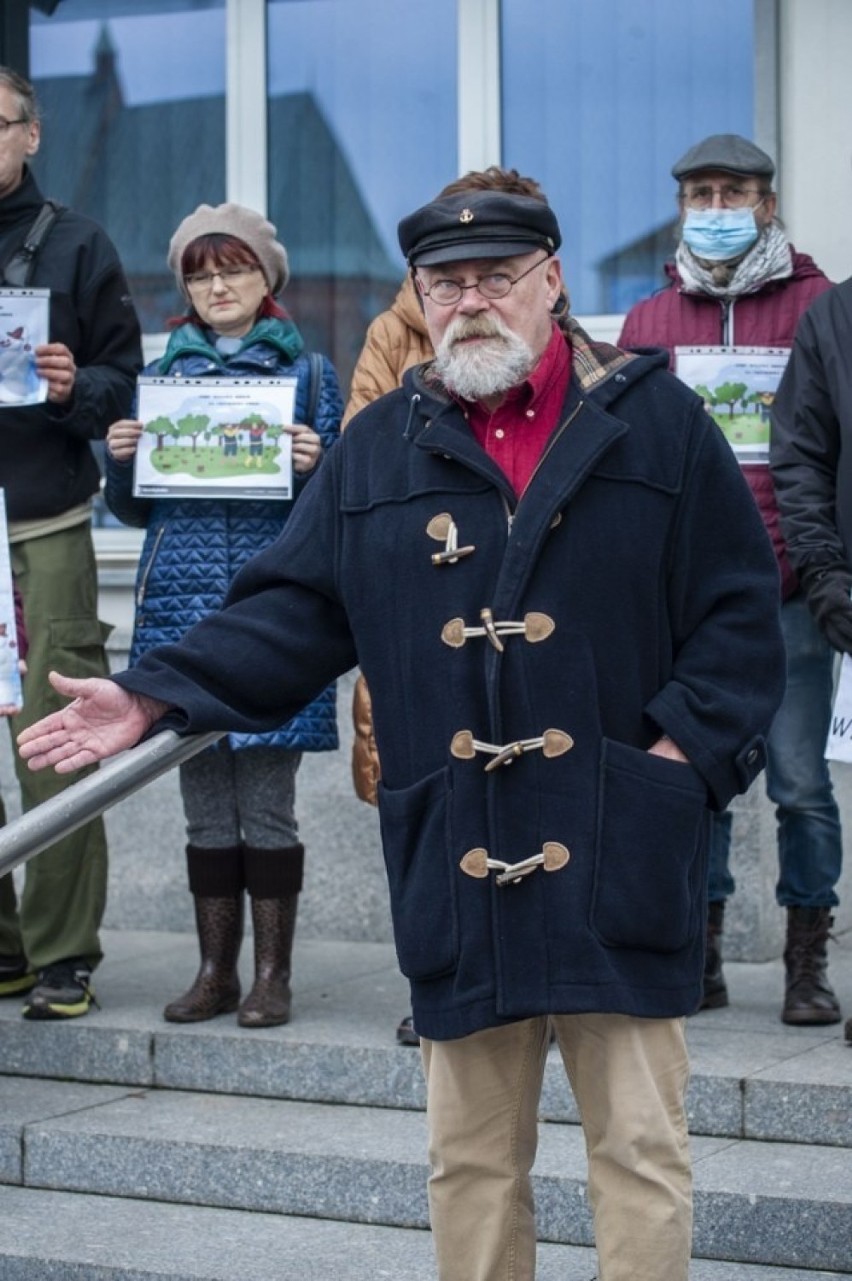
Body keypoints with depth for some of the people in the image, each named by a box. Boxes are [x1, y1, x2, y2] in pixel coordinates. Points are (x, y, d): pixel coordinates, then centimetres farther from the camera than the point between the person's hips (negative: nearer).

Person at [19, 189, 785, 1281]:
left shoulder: (655, 420, 3)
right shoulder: (380, 446, 11)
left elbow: (740, 612, 3)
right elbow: (295, 612, 10)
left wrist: (690, 746, -9)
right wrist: (155, 696, -1)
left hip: (619, 854, -2)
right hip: (456, 863, 3)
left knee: (640, 1149, 2)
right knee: (470, 1155, 10)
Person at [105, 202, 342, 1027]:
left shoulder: (306, 374, 6)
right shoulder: (165, 377, 13)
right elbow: (133, 508, 16)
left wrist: (313, 466, -16)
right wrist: (120, 458, -3)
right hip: (183, 605, 3)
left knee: (266, 805, -2)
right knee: (206, 809, 7)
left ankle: (272, 974, 6)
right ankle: (215, 972, 15)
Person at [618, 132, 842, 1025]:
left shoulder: (816, 306, 3)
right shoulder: (648, 322, 12)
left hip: (786, 589, -2)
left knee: (800, 783, -1)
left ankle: (807, 965, 9)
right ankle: (701, 956, 14)